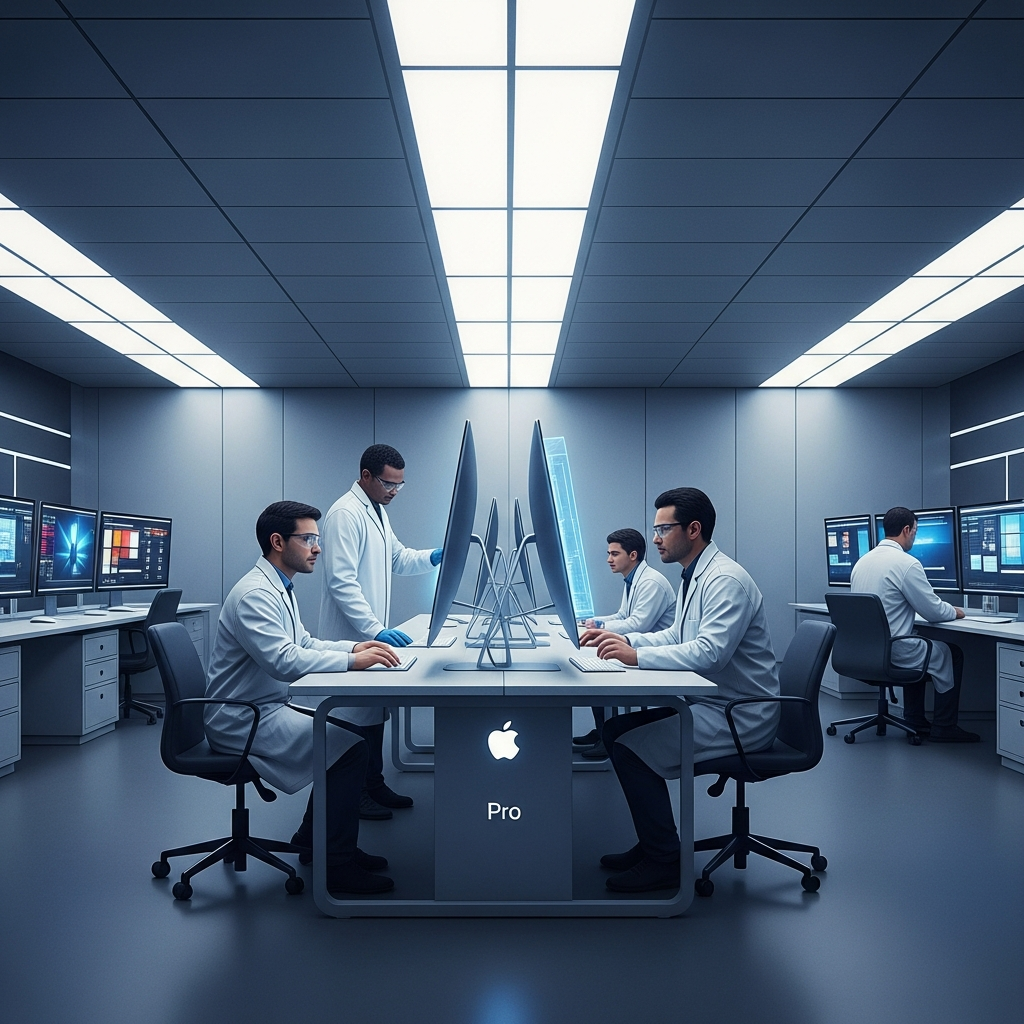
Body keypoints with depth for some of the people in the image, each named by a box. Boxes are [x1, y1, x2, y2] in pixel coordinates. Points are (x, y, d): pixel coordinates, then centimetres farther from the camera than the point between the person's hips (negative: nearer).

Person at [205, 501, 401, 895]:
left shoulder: (280, 588, 12)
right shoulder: (254, 593, -21)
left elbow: (302, 643, 18)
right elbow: (284, 661, -32)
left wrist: (353, 646, 3)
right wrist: (352, 661, -28)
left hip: (271, 707, 10)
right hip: (243, 720, -10)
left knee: (350, 722, 5)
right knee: (350, 744, -18)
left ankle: (314, 837, 15)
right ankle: (335, 862, -7)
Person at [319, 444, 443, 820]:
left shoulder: (378, 511, 13)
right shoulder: (346, 514, -18)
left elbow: (397, 557, 20)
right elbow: (341, 581, -23)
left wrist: (432, 557, 0)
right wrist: (374, 630, -27)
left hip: (372, 630, 10)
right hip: (352, 636, -10)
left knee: (375, 710, 16)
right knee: (356, 715, -1)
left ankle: (374, 784, 28)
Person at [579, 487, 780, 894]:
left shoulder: (726, 579, -20)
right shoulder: (695, 575, 12)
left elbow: (709, 651, -31)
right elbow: (677, 636, 18)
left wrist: (636, 656, -31)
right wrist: (623, 639, 4)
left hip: (740, 715, -10)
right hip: (708, 700, 10)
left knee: (630, 748, -18)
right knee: (615, 728, 5)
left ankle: (665, 861, -1)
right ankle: (652, 844, 15)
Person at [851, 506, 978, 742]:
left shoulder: (862, 561, 7)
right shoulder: (906, 563, -17)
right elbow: (933, 611, -11)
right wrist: (954, 612, 12)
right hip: (892, 651, -8)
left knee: (918, 647, 33)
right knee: (951, 653, 16)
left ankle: (915, 720, 34)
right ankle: (944, 727, 22)